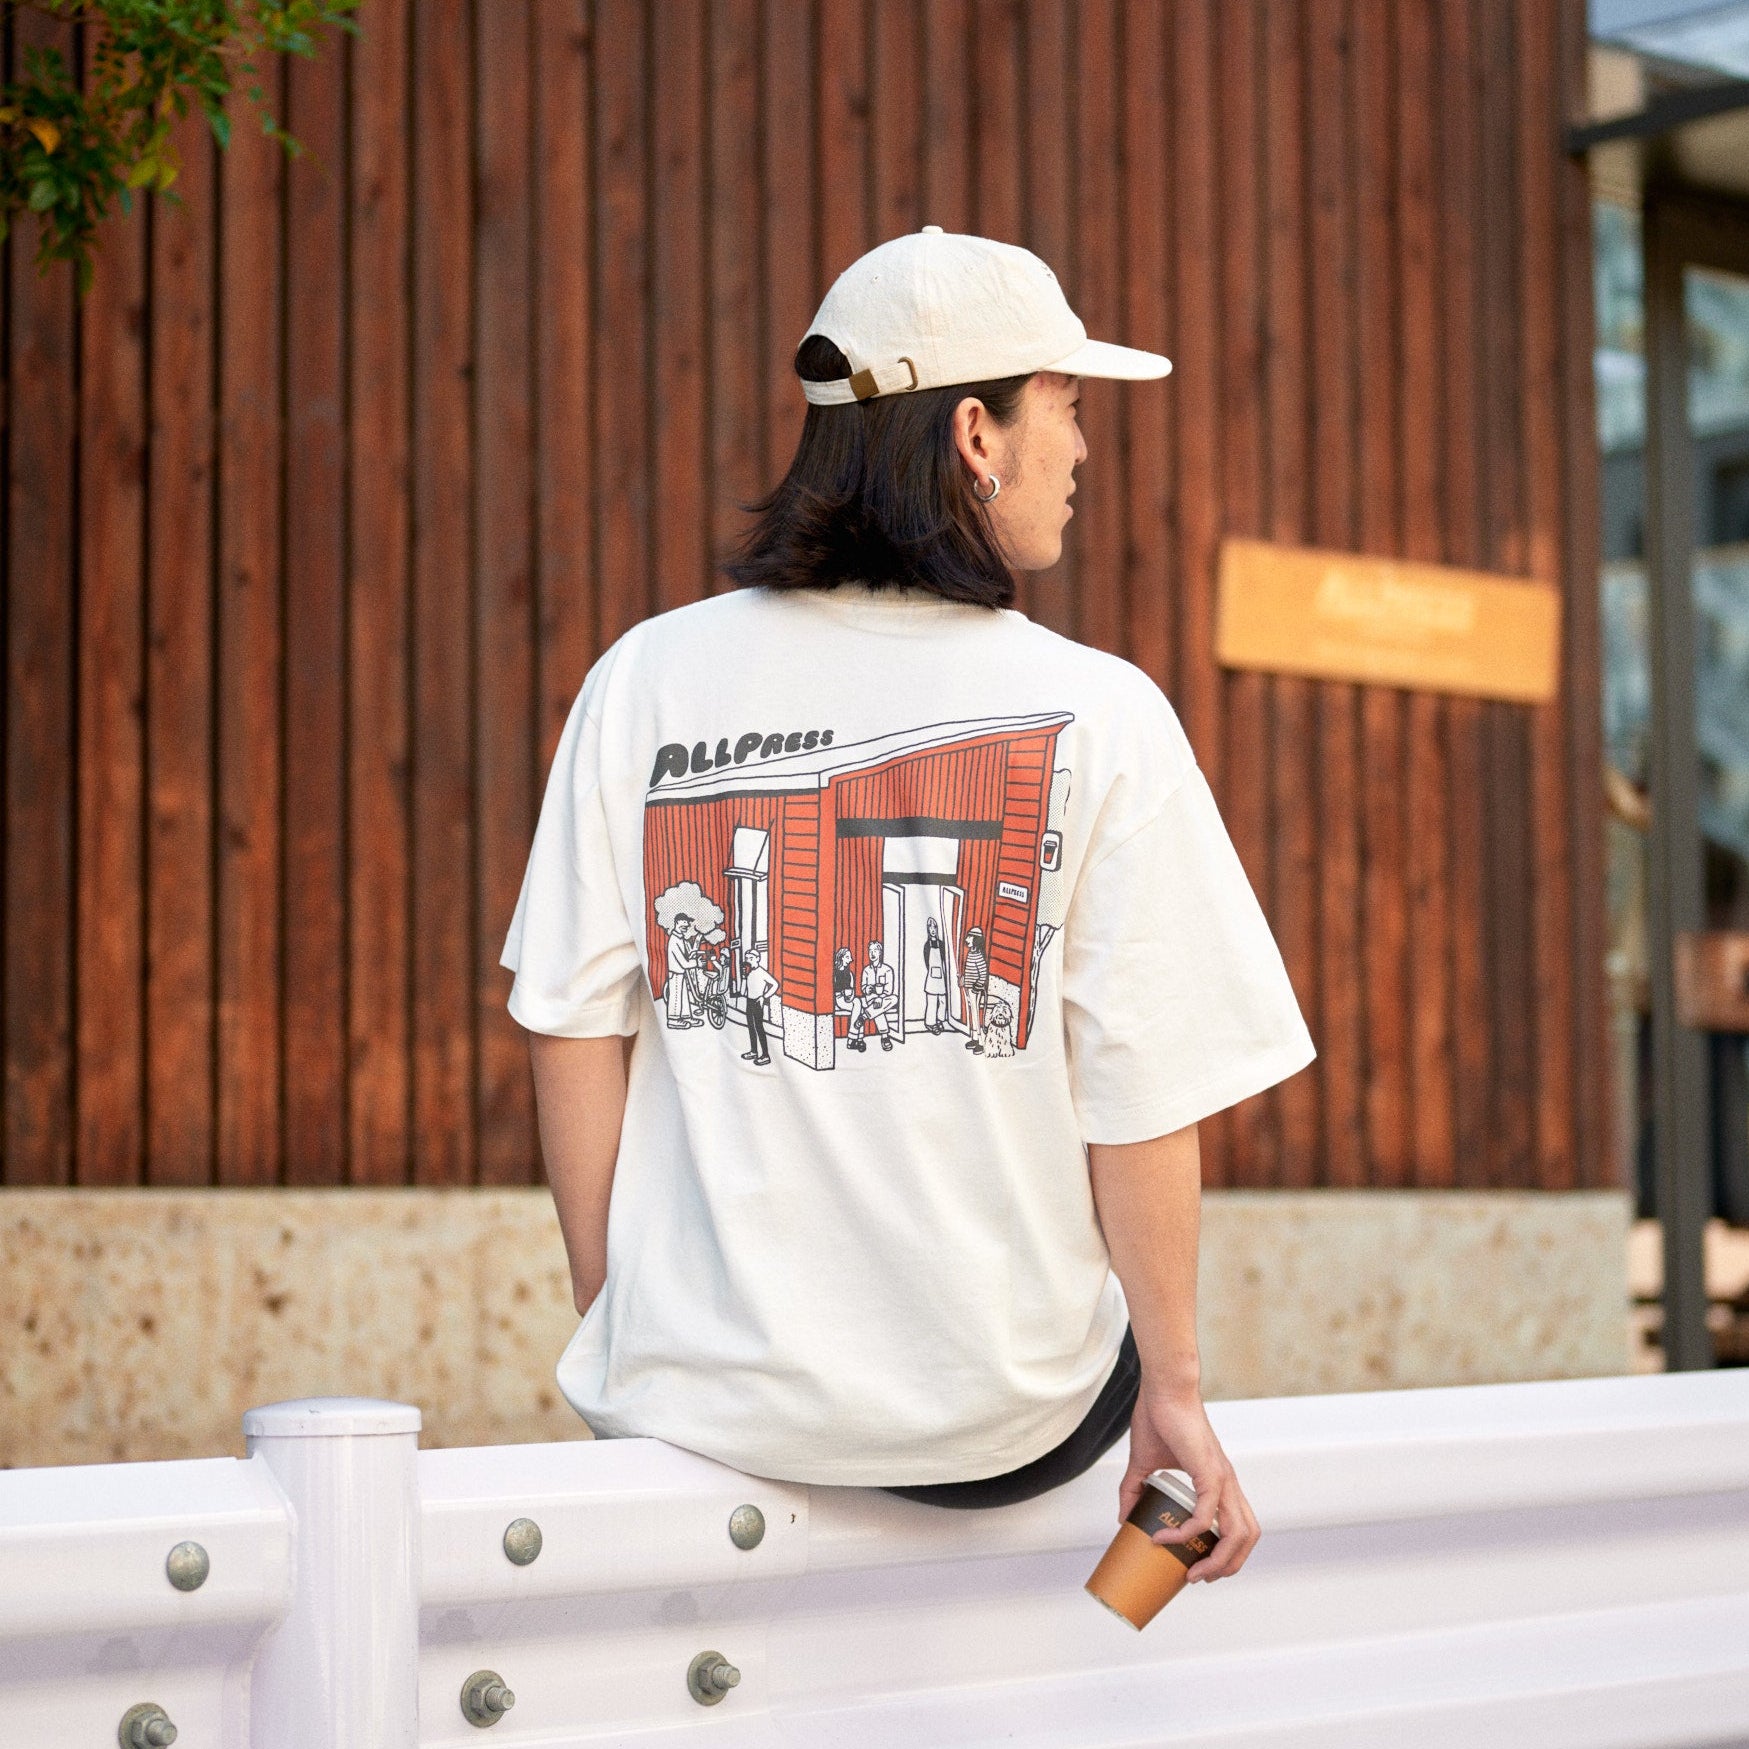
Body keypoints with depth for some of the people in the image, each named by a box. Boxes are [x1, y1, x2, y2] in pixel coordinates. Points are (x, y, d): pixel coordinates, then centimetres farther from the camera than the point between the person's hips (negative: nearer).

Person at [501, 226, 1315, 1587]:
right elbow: (1142, 1102, -10)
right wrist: (1172, 1387, 2)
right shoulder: (1096, 713, -11)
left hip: (704, 1405, 2)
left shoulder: (648, 678, -3)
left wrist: (612, 1321, 12)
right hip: (1001, 1423, -1)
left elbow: (574, 1027, 0)